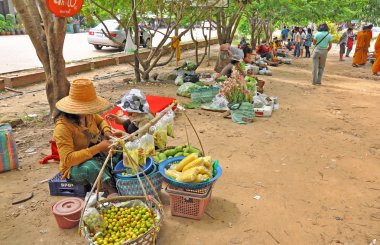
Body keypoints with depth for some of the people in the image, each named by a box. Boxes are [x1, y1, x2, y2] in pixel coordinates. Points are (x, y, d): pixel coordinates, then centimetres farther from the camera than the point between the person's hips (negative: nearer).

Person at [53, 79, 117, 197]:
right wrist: (98, 147, -33)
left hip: (97, 157, 7)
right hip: (75, 168, -7)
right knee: (91, 166, -39)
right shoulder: (62, 127, -25)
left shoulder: (88, 114, -6)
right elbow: (68, 159, -31)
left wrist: (106, 131, -6)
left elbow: (101, 121, 18)